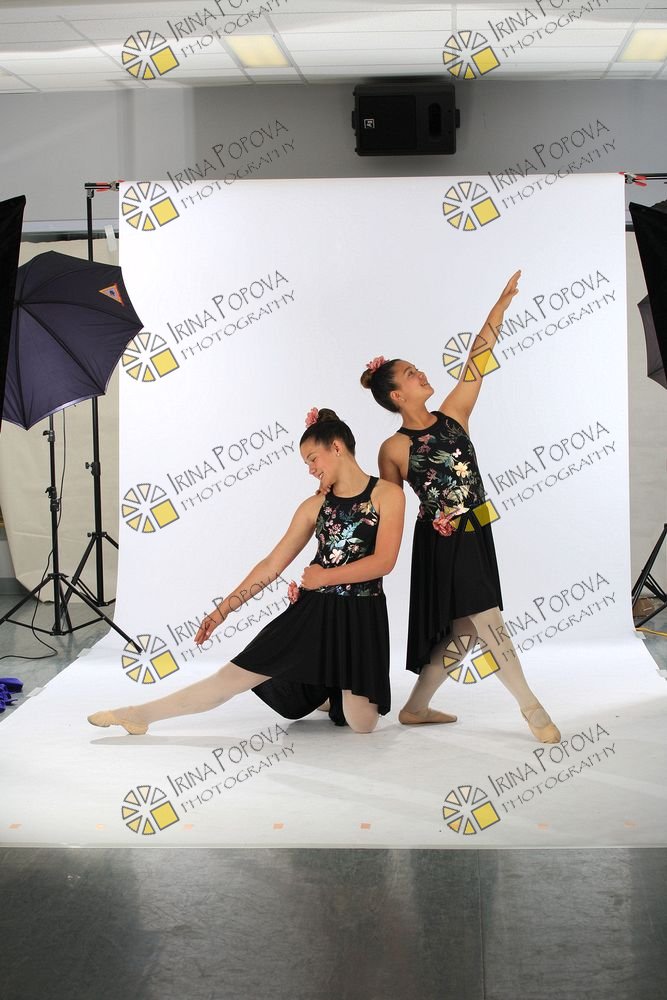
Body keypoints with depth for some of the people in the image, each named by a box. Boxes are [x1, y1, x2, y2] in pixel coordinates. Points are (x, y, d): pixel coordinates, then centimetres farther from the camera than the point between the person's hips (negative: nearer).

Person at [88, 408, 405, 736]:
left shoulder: (387, 494, -4)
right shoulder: (314, 506, 8)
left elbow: (383, 561, -13)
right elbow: (271, 565, 8)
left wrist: (324, 577, -6)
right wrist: (222, 610, 4)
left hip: (361, 618, -3)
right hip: (312, 611, 3)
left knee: (361, 725, -5)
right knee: (233, 677, -2)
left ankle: (338, 689, 30)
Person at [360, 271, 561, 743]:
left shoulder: (452, 415, 2)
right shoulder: (393, 450, -9)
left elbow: (478, 359, -3)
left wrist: (504, 301, -7)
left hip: (476, 536, 6)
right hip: (441, 542, -6)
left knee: (461, 631, 12)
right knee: (487, 622, -9)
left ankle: (416, 708, 27)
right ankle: (532, 707, 3)